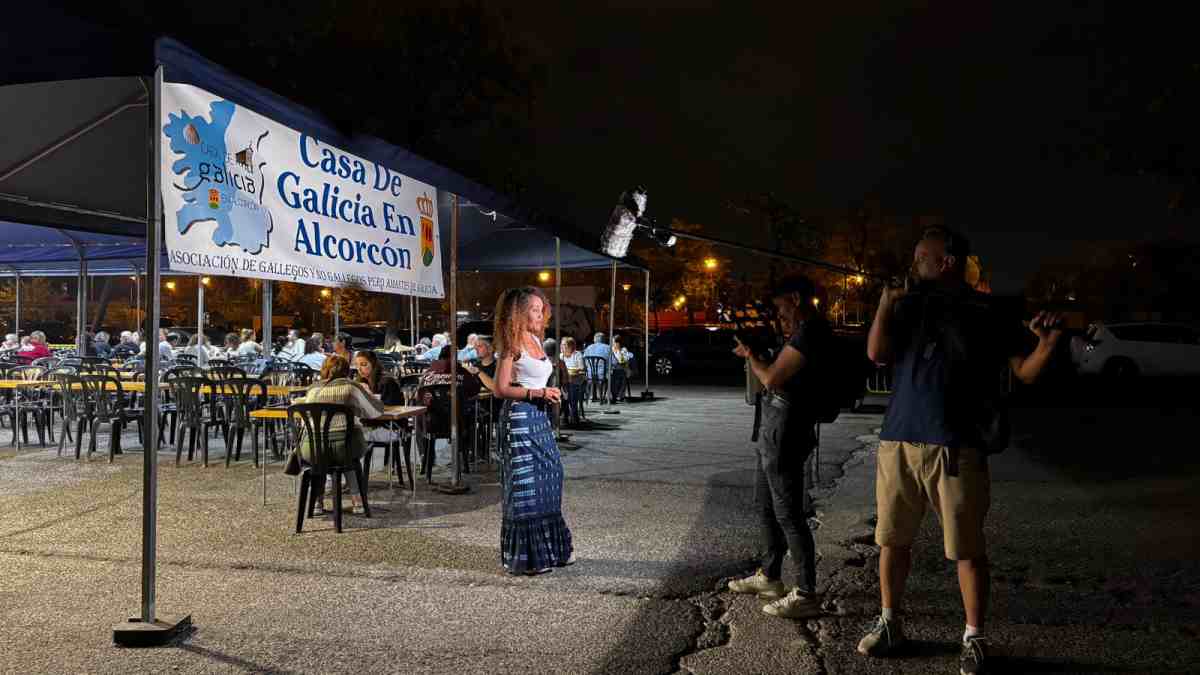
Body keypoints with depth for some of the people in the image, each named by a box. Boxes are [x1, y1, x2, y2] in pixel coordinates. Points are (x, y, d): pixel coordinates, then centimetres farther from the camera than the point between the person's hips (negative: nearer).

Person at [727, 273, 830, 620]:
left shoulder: (810, 332, -17)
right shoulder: (804, 333, 16)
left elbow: (772, 378, -19)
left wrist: (750, 356, -3)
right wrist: (754, 357, 13)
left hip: (785, 434, -11)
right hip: (772, 432, 11)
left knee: (788, 514, -5)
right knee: (767, 507, 20)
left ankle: (807, 595, 2)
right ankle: (769, 577, 33)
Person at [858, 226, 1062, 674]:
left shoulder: (985, 314, 3)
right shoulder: (908, 306, 10)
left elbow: (1025, 372, 2)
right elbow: (877, 353, -2)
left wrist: (1047, 343, -17)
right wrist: (887, 298, -4)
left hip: (956, 448, -3)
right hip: (898, 442, 3)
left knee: (967, 549, 3)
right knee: (893, 539, 11)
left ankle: (974, 639, 19)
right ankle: (889, 624, 27)